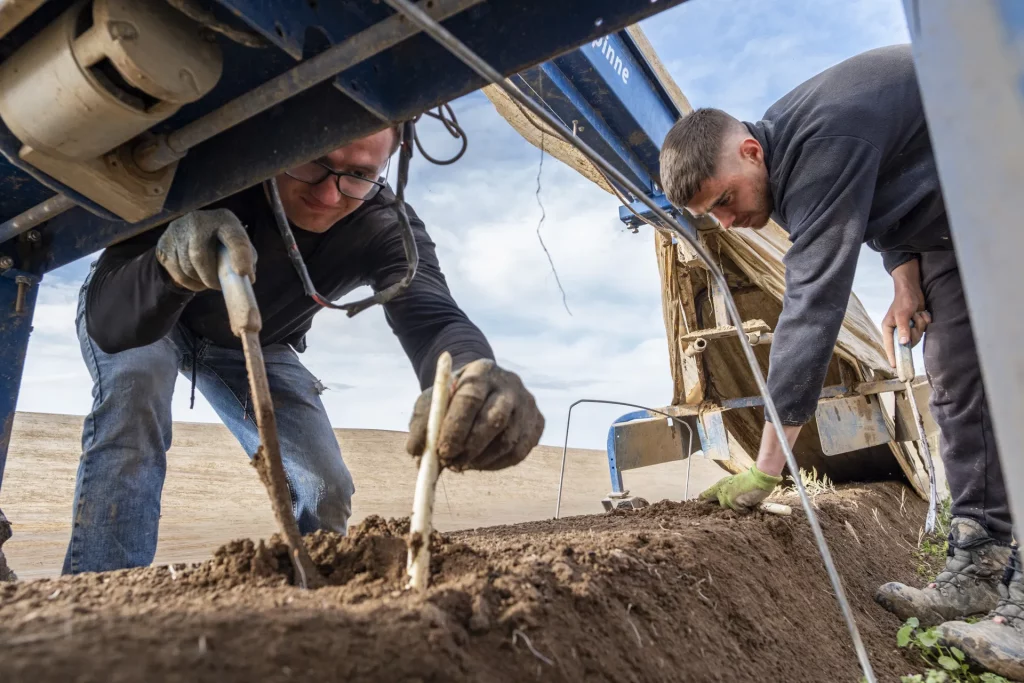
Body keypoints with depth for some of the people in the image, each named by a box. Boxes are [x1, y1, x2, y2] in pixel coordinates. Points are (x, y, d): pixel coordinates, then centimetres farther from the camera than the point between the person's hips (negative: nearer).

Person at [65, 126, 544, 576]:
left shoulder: (385, 229, -31)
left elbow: (431, 316, -49)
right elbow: (106, 321, -41)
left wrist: (472, 377, -72)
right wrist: (170, 257, -64)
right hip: (143, 321, -1)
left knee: (326, 492, -7)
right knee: (135, 382, -35)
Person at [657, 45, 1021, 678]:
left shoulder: (823, 144, -36)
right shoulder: (789, 151, -5)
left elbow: (814, 306, -41)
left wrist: (765, 470, -40)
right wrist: (906, 282, -7)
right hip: (946, 220, 9)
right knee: (958, 385, 2)